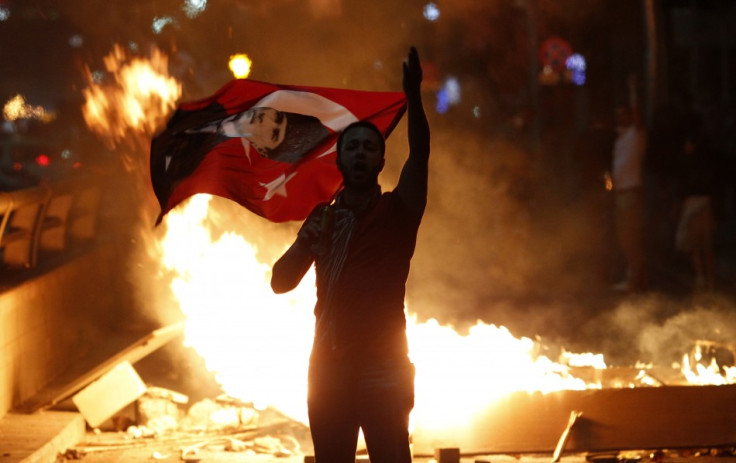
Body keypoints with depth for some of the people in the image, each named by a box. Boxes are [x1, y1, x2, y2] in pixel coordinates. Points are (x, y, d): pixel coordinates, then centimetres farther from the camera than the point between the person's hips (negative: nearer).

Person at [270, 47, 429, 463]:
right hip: (328, 368, 4)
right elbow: (281, 283, 9)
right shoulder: (323, 220, 14)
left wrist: (414, 97, -27)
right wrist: (305, 243, -10)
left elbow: (419, 155, -13)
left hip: (383, 368, -4)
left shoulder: (396, 211, 4)